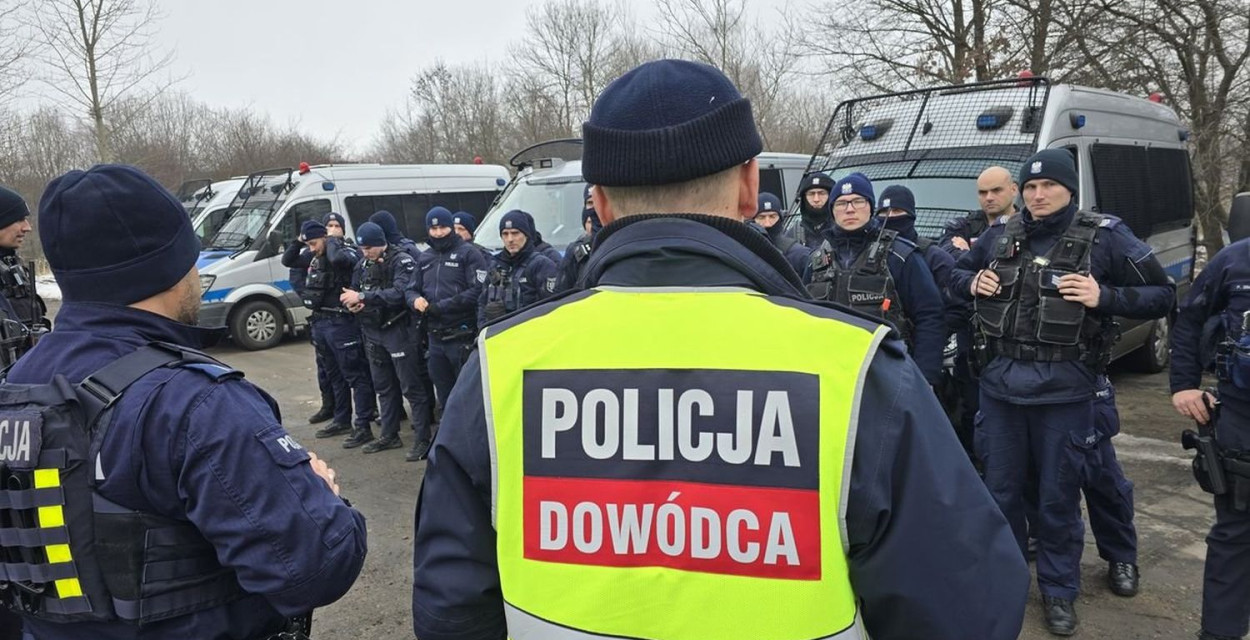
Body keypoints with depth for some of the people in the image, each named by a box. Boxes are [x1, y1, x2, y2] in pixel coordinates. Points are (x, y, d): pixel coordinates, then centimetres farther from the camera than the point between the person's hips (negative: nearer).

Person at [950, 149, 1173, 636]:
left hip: (1063, 388, -3)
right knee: (1000, 488, 13)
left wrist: (1103, 297, -16)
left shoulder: (1104, 237, -3)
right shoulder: (1000, 236, 6)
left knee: (1058, 495, 7)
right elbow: (955, 273, 22)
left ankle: (1059, 591, 26)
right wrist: (972, 284, -1)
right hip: (1000, 382, 3)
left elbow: (1163, 296, 0)